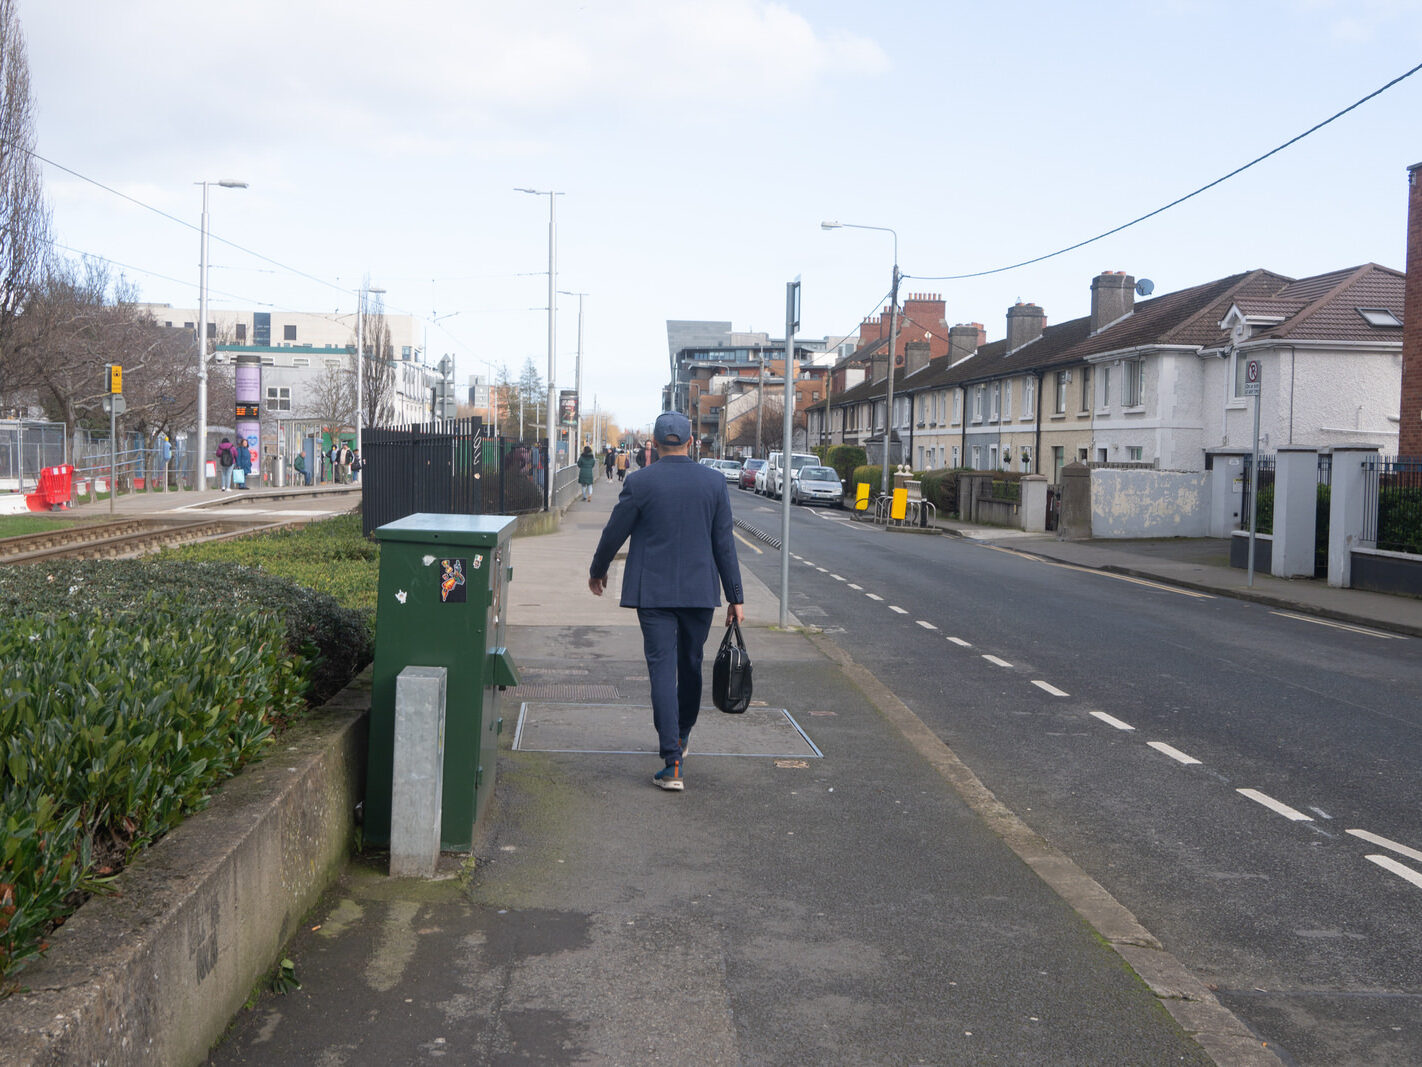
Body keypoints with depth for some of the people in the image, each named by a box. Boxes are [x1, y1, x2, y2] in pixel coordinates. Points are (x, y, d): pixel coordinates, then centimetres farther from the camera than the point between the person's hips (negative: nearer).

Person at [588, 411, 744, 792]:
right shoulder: (714, 482, -1)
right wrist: (736, 597, 6)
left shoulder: (639, 482, -7)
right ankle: (680, 739, 39)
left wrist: (597, 570, 21)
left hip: (653, 592, -2)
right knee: (690, 667, 19)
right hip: (700, 590, 2)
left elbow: (614, 533, 2)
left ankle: (672, 764, -10)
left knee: (662, 669, -4)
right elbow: (724, 543, 0)